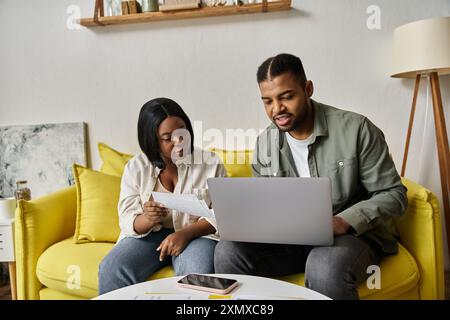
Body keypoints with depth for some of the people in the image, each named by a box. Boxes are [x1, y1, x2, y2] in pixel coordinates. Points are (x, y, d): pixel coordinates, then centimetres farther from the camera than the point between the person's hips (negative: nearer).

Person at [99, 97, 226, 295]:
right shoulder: (136, 167, 0)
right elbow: (127, 221, -2)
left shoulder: (210, 164, -4)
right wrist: (147, 219, -26)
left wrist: (186, 233, -21)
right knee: (111, 270, -25)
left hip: (197, 234, -1)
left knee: (197, 275, -33)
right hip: (148, 234, 2)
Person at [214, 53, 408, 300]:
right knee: (228, 251, -20)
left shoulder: (356, 129, -13)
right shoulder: (264, 143, 1)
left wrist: (343, 222, -26)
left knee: (325, 267, -39)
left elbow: (393, 194, -9)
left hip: (354, 234, -3)